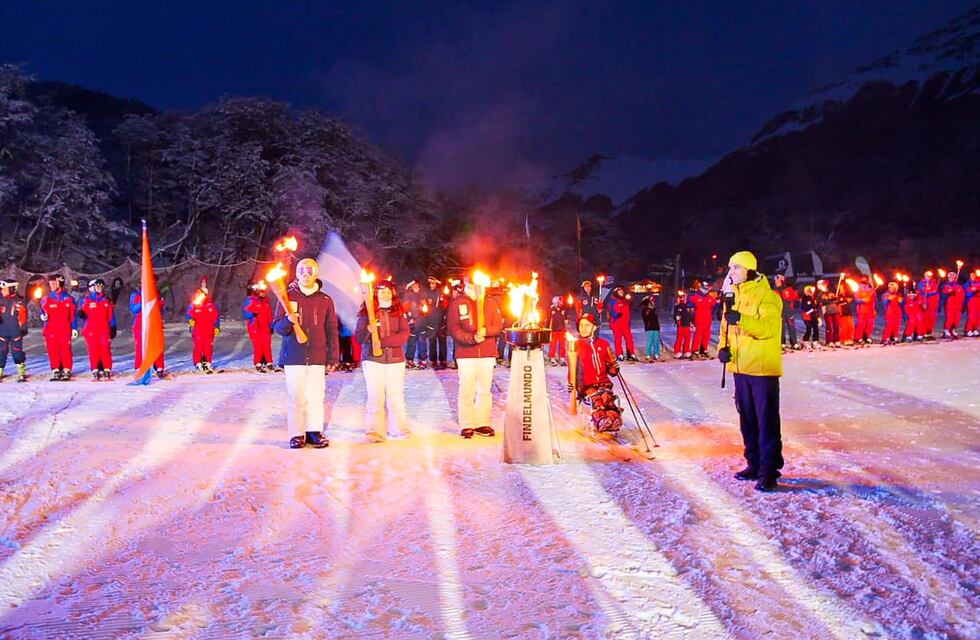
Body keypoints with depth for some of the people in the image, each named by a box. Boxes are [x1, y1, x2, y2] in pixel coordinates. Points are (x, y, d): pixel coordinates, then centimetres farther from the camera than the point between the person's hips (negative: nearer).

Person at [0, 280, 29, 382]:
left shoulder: (19, 301, 0)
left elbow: (23, 316, 1)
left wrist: (23, 328, -2)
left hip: (15, 331, -3)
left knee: (17, 351, -2)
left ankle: (22, 373, 3)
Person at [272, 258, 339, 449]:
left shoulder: (326, 300, 9)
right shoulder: (288, 296, 6)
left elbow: (331, 331, 11)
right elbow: (277, 327, 4)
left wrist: (333, 358, 6)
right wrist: (288, 320, -19)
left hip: (317, 357, 1)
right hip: (293, 356, -1)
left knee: (316, 397, -1)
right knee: (296, 397, -1)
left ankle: (314, 432, 8)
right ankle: (297, 434, 7)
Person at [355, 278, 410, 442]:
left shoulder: (399, 312, 7)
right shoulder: (367, 312, 2)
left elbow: (404, 333, -5)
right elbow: (358, 338, -3)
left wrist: (384, 341, -16)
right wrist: (368, 331, -25)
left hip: (395, 358, 1)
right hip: (373, 358, -1)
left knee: (396, 395, 3)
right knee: (375, 396, -6)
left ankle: (401, 428, 16)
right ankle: (376, 431, -4)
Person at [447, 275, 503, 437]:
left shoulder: (491, 302, 8)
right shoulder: (457, 303, 1)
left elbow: (499, 326, 5)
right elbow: (454, 329, -5)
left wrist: (486, 331, -16)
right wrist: (472, 338, -19)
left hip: (487, 352, 3)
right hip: (465, 352, -3)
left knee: (485, 389, 8)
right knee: (467, 389, -3)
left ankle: (482, 423, 17)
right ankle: (467, 425, 6)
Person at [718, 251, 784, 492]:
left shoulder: (766, 295, -10)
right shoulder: (733, 296, 13)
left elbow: (769, 328, -24)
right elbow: (726, 327, 19)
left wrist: (742, 319, -38)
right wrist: (723, 348, 0)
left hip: (763, 368, -8)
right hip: (740, 367, 8)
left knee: (767, 421, -4)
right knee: (747, 419, 15)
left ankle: (769, 471, 0)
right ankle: (754, 464, 26)